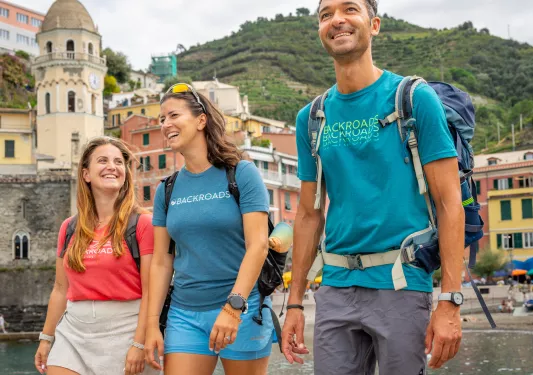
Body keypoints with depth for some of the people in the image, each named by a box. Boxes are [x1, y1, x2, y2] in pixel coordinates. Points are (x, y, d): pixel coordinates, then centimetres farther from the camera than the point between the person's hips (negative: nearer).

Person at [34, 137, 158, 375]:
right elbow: (60, 289, 16)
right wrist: (46, 338, 16)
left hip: (123, 331, -4)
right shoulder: (69, 228, 10)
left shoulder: (142, 223, -4)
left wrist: (139, 344, -15)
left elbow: (150, 291, -9)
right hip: (73, 332, 4)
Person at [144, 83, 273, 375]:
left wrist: (233, 307, -22)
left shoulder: (242, 174, -4)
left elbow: (258, 245, -12)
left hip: (242, 309, -4)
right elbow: (161, 262, 9)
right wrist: (152, 324, 3)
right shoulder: (167, 189, 9)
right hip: (184, 314, 4)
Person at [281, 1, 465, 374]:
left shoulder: (414, 99, -3)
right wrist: (295, 302, 11)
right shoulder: (311, 118, 10)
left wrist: (450, 302, -14)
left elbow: (449, 203, -7)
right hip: (336, 287, 4)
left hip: (401, 283, -4)